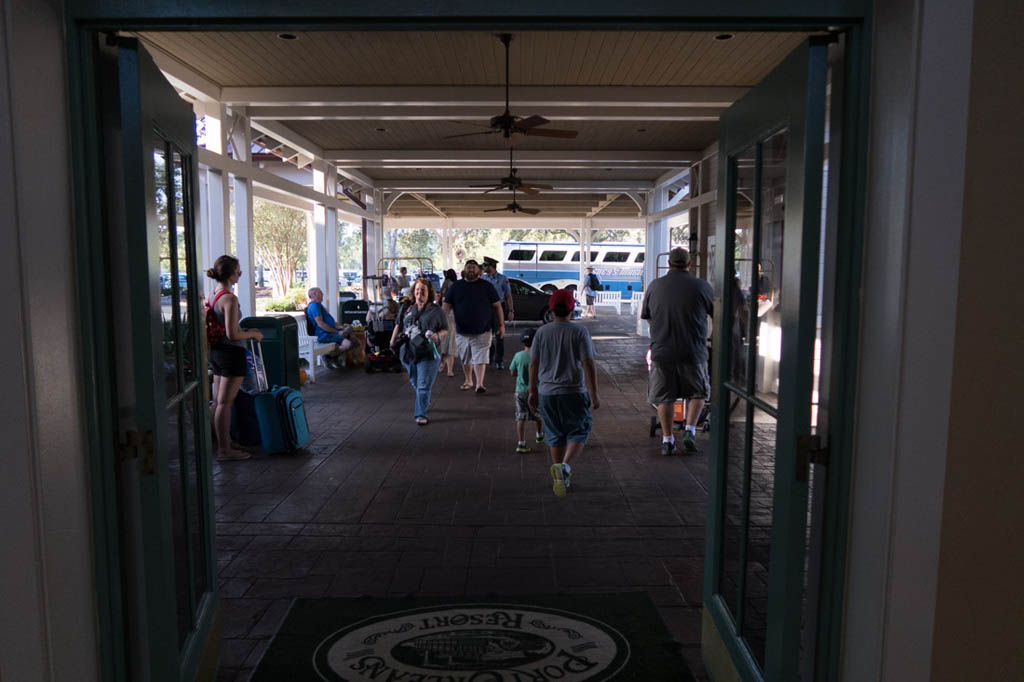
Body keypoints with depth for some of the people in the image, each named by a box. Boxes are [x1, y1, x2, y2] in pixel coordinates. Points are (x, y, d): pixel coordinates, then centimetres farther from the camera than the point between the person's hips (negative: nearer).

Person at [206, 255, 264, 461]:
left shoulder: (214, 294, 8)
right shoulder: (230, 299, -20)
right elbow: (232, 334, -23)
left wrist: (246, 331, 17)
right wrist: (253, 334, -7)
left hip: (216, 351, 9)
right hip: (231, 352, -9)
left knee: (218, 400, 15)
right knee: (225, 402, -2)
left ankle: (223, 442, 28)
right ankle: (224, 449, 6)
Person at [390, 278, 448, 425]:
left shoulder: (435, 310, -1)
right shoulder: (406, 308, 8)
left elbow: (445, 330, 4)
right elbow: (399, 325, 21)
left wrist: (437, 336, -16)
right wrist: (393, 341, 14)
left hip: (427, 354, -4)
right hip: (408, 352, 4)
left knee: (423, 386, -7)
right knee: (415, 383, 19)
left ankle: (421, 415, -2)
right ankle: (425, 402, 44)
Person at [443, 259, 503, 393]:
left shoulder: (486, 286, 3)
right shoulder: (455, 286, 7)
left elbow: (497, 306, 5)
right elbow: (447, 306, 6)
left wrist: (501, 324, -1)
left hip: (482, 332, -2)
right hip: (462, 332, 3)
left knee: (480, 359, -8)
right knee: (465, 359, 14)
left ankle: (479, 384, -8)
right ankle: (468, 381, 30)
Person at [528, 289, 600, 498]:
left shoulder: (541, 332, 1)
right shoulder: (579, 331, -8)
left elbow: (533, 365, 5)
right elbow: (589, 364, -10)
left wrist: (533, 391, 16)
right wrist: (594, 395, -4)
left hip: (547, 393, 3)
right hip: (573, 393, -3)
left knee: (555, 436, 15)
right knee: (578, 433, 8)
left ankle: (560, 478, 22)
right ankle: (564, 466, -17)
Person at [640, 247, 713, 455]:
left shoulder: (654, 286, 0)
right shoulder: (701, 286, -5)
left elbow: (645, 316, 11)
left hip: (662, 351, 1)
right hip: (693, 351, -1)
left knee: (664, 397, 11)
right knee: (697, 393, 18)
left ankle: (667, 439, 14)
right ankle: (690, 430, 4)